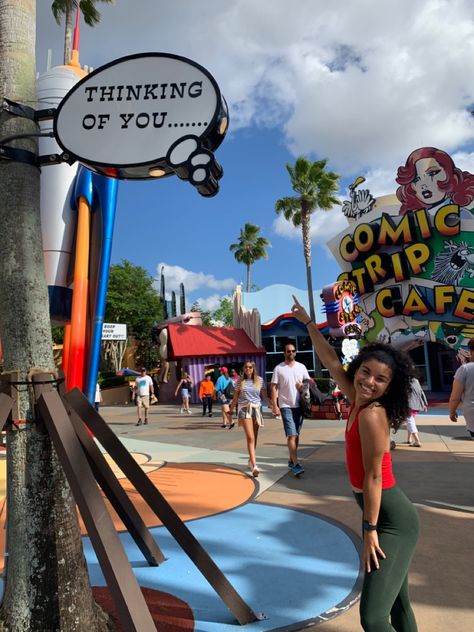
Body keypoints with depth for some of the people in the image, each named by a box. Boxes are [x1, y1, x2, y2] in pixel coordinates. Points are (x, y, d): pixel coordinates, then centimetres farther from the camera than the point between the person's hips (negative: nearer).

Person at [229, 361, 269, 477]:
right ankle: (254, 466, -17)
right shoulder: (240, 381, 2)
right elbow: (235, 396, 10)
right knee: (250, 437, -13)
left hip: (256, 408, 2)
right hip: (244, 408, -2)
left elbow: (264, 396, 5)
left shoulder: (259, 380, 4)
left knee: (254, 438, 12)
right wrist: (231, 409, 14)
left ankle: (251, 460, 32)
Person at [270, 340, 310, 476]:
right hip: (286, 405, -4)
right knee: (292, 435, -11)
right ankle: (296, 464, -8)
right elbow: (273, 387, -5)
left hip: (299, 405, 4)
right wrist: (274, 405, -12)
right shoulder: (278, 368, -4)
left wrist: (303, 386, -10)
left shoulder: (301, 367, 6)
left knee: (296, 435, 11)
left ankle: (291, 460, 25)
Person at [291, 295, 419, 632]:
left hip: (393, 520, -9)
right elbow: (332, 361, 11)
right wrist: (309, 322, 17)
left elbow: (373, 476, -20)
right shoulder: (358, 401, 1)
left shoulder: (372, 414, -22)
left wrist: (370, 529, -15)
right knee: (398, 605, 21)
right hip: (385, 514, 9)